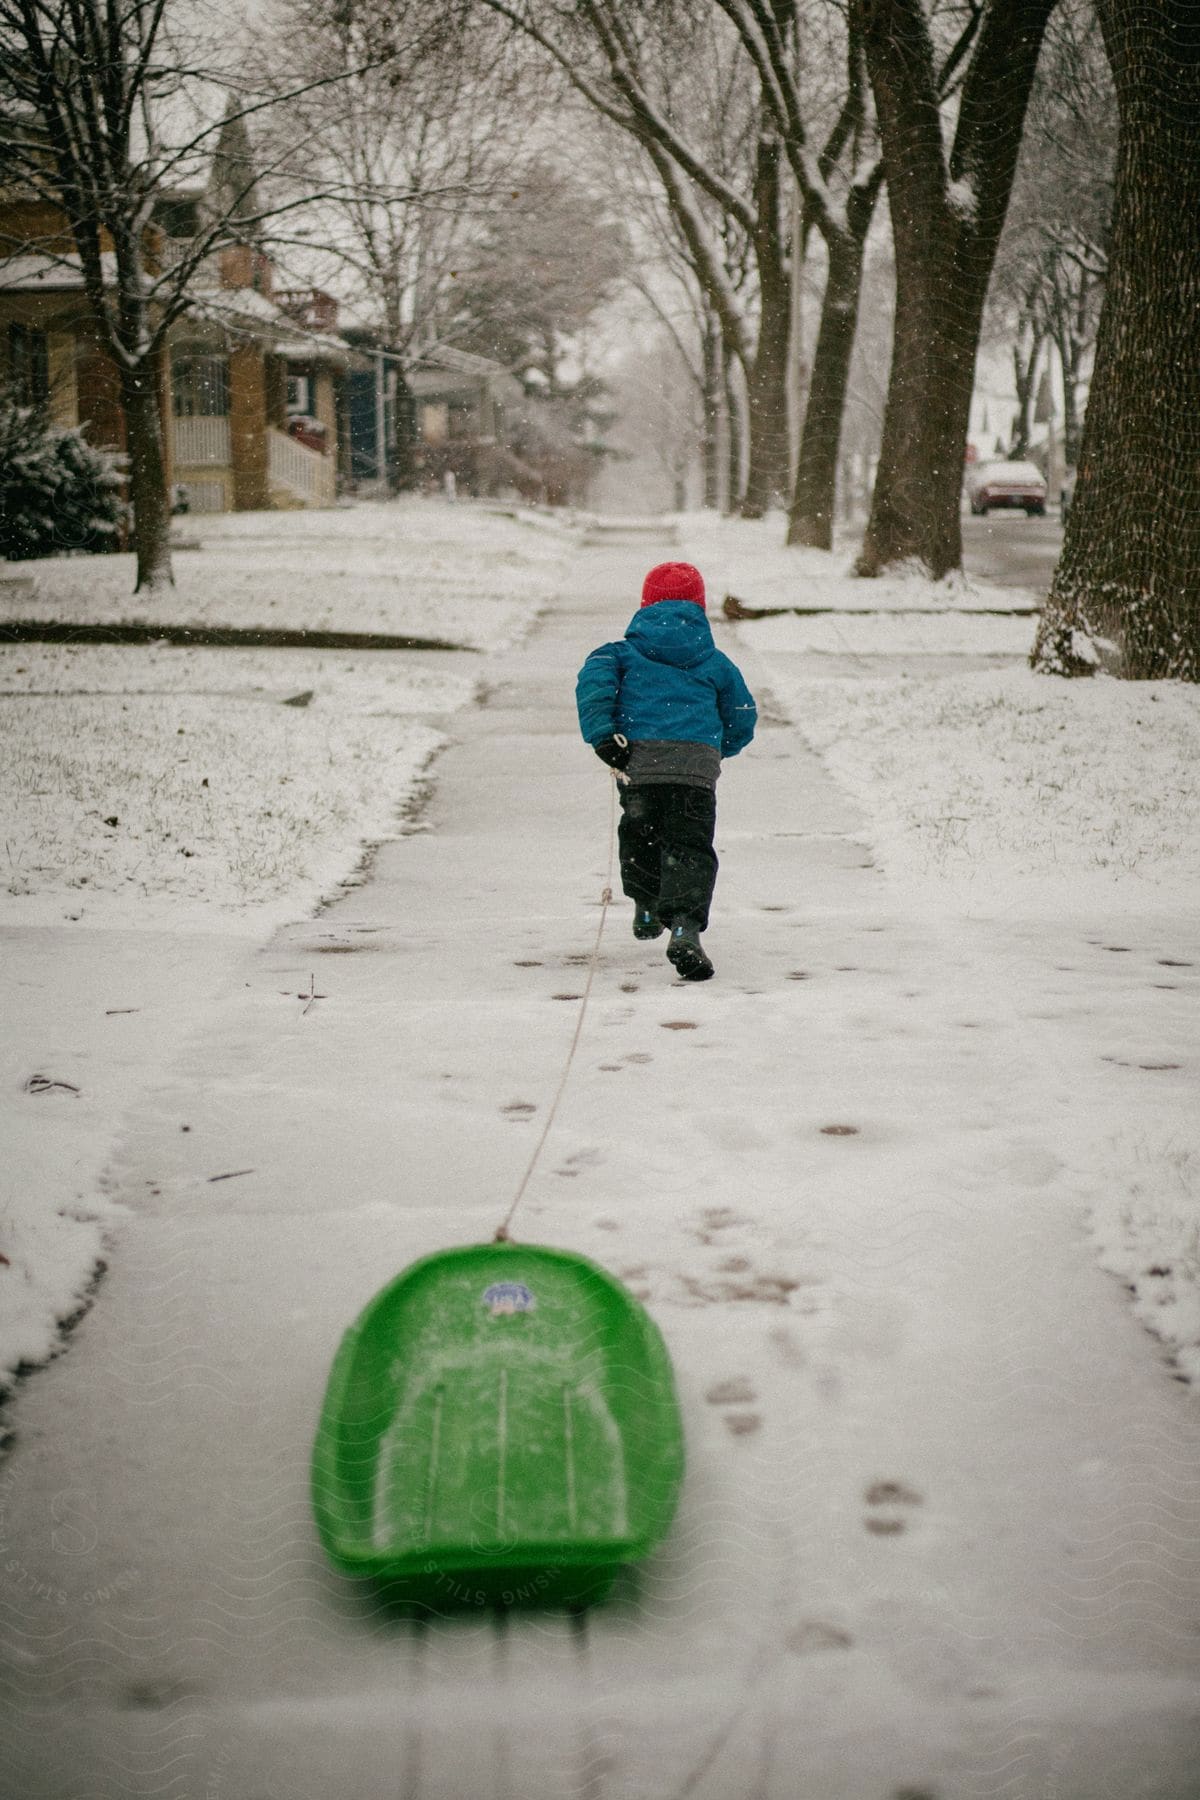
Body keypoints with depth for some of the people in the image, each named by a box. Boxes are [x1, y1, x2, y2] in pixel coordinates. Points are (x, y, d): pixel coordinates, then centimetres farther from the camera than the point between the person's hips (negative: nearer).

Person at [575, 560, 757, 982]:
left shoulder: (625, 651, 17)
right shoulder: (716, 662, 22)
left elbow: (593, 681, -4)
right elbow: (743, 721, 25)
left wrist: (602, 735, -10)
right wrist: (719, 748, 44)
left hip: (640, 758, 0)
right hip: (698, 764, 0)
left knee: (640, 834, 24)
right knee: (690, 848, -5)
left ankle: (648, 909, 38)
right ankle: (684, 927, -27)